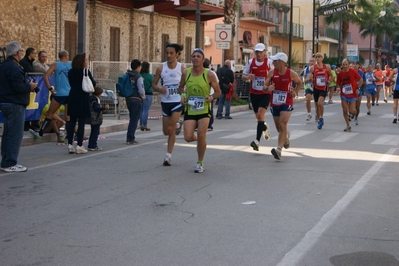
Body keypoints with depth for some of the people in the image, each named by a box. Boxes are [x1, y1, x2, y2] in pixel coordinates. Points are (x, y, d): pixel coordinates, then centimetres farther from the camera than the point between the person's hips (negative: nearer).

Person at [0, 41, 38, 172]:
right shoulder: (14, 68, -18)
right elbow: (18, 87, -24)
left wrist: (27, 87, 13)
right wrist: (30, 86, -6)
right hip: (15, 105, -10)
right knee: (15, 135, -6)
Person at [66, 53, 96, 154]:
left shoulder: (71, 72, 6)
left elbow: (71, 83, 14)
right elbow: (93, 84, -5)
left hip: (72, 98, 6)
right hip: (83, 99, -6)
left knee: (72, 122, 9)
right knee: (81, 123, -2)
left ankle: (70, 145, 10)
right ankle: (79, 146, -3)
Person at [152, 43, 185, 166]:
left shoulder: (182, 69, -7)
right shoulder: (161, 68, -3)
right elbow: (154, 84, 4)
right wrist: (159, 89, -18)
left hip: (177, 102, -3)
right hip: (165, 102, 3)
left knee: (171, 130, -11)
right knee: (166, 131, 11)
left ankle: (168, 156, 1)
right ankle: (177, 125, 46)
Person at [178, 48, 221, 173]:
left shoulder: (209, 74, -8)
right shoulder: (186, 73, -1)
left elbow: (218, 91, 0)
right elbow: (181, 87, 16)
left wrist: (211, 97, -20)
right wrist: (183, 96, -4)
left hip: (204, 110, -2)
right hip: (189, 110, 2)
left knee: (201, 136, -10)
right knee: (188, 137, -7)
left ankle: (200, 163, 11)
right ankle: (198, 139, 32)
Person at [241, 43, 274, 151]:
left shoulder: (269, 62, -5)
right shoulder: (250, 62, 2)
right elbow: (243, 76, 7)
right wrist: (248, 77, -15)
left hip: (265, 93, -4)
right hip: (254, 93, 4)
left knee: (260, 115, -18)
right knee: (258, 117, 13)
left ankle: (257, 140, -20)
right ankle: (264, 127, 49)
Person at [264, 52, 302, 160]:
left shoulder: (291, 73, -8)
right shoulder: (272, 73, -4)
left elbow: (299, 83, 12)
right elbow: (264, 87, -3)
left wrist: (295, 92, -5)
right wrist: (268, 88, -26)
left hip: (287, 103, -3)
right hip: (274, 104, 4)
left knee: (282, 125, -21)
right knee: (279, 128, 16)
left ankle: (279, 149, -27)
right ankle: (286, 136, 52)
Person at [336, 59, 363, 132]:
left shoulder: (353, 72, -10)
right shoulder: (340, 74, -3)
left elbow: (361, 80, 0)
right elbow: (338, 84, 9)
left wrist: (357, 88, -7)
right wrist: (338, 88, -13)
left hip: (353, 95, -2)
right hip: (344, 95, 3)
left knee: (351, 111, -5)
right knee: (344, 110, -4)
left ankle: (354, 110, 33)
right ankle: (348, 126, 9)